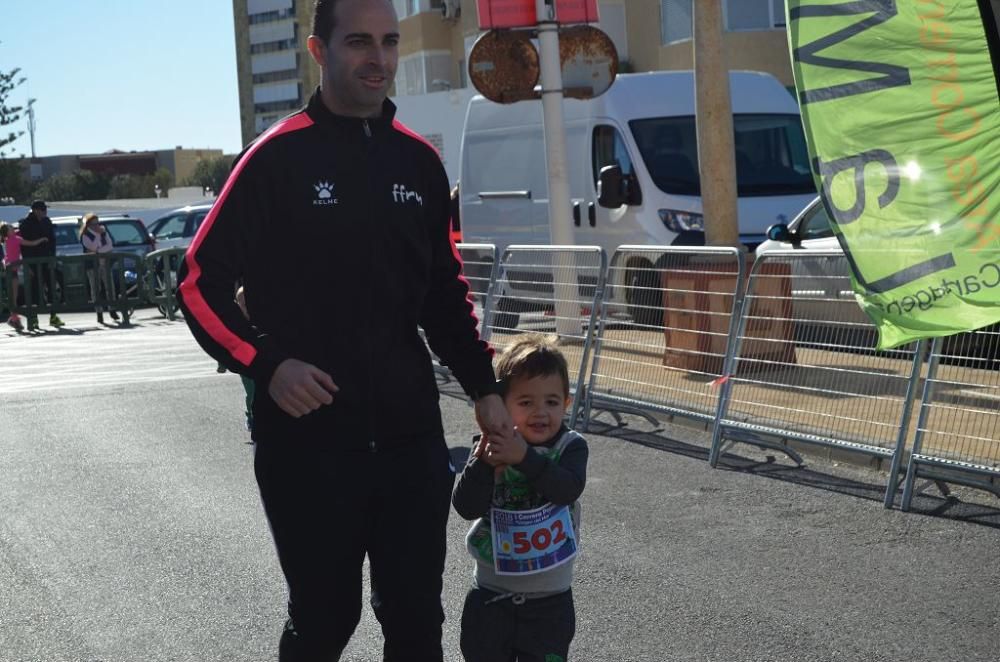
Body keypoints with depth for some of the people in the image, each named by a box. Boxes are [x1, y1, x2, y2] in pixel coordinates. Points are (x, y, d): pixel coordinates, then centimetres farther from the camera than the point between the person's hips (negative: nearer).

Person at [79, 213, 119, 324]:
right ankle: (99, 312, -2)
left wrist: (98, 251, -13)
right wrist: (97, 234, -17)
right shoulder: (85, 235, -6)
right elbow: (93, 248, -19)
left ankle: (112, 310, 13)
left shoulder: (103, 232, 9)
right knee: (95, 288, -4)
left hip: (105, 262, 4)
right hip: (92, 264, -4)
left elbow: (110, 246, 0)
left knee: (109, 286, 4)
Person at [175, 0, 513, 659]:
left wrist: (484, 387, 10)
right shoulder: (278, 157, -7)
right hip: (307, 442, -4)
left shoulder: (419, 160, 8)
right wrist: (267, 365, -18)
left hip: (413, 439, 4)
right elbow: (201, 284, -5)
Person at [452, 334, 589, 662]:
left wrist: (525, 458, -37)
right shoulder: (490, 447, -7)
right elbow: (467, 507, -17)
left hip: (549, 601, -1)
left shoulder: (571, 447, -7)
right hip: (491, 596, 1)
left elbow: (568, 488, -27)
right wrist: (484, 462, -32)